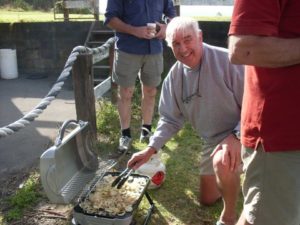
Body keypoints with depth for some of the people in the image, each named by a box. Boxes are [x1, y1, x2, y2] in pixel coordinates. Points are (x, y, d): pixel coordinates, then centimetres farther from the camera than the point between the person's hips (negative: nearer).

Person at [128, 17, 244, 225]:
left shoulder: (227, 61, -25)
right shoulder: (174, 77, -6)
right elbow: (171, 120, 1)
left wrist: (236, 137, -36)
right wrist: (150, 149, -10)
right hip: (212, 140, 6)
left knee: (223, 162, -39)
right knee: (207, 199, 16)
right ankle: (232, 179, 45)